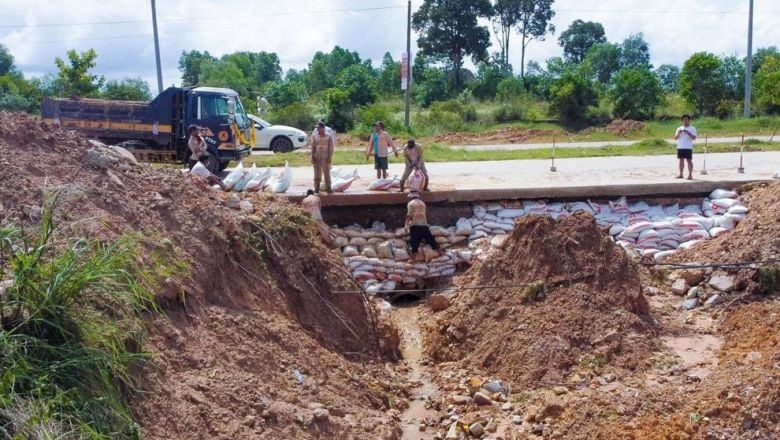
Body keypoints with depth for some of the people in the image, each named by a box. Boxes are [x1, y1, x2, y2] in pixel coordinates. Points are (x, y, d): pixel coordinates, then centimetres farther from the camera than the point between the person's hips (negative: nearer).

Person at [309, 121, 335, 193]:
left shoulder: (329, 136, -3)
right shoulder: (314, 136, 3)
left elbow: (331, 148, -3)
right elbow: (313, 147, 5)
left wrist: (330, 157, -10)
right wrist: (312, 157, -1)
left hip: (326, 158, -2)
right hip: (317, 158, 2)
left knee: (327, 173, 3)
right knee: (317, 174, 6)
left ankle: (328, 188, 9)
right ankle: (316, 189, 13)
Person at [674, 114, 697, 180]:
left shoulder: (692, 129, 1)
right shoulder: (679, 128, 13)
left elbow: (694, 138, -10)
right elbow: (675, 138, 9)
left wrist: (688, 133, -19)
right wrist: (678, 133, -9)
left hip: (688, 147, -4)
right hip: (680, 147, 4)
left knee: (689, 161, -4)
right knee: (681, 160, 8)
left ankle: (690, 175, -3)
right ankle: (681, 174, 14)